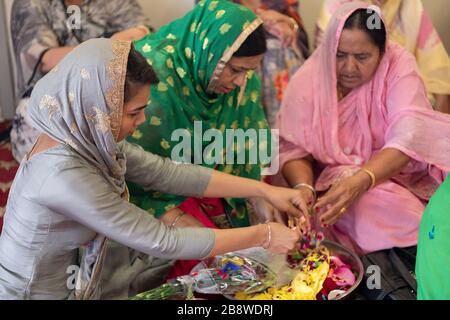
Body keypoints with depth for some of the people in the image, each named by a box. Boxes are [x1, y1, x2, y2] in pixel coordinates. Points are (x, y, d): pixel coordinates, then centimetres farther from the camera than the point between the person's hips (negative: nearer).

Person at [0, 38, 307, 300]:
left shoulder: (84, 135, -12)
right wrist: (264, 236, -21)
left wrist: (264, 189, -8)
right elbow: (162, 242, -29)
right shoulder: (65, 174, -34)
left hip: (71, 270, 7)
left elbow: (165, 172, -7)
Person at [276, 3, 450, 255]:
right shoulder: (308, 80, -10)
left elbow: (406, 138, -25)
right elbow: (293, 149, -8)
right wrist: (304, 187, -31)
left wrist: (358, 182, -41)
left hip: (397, 172, 0)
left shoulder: (399, 66, -12)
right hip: (334, 180, 0)